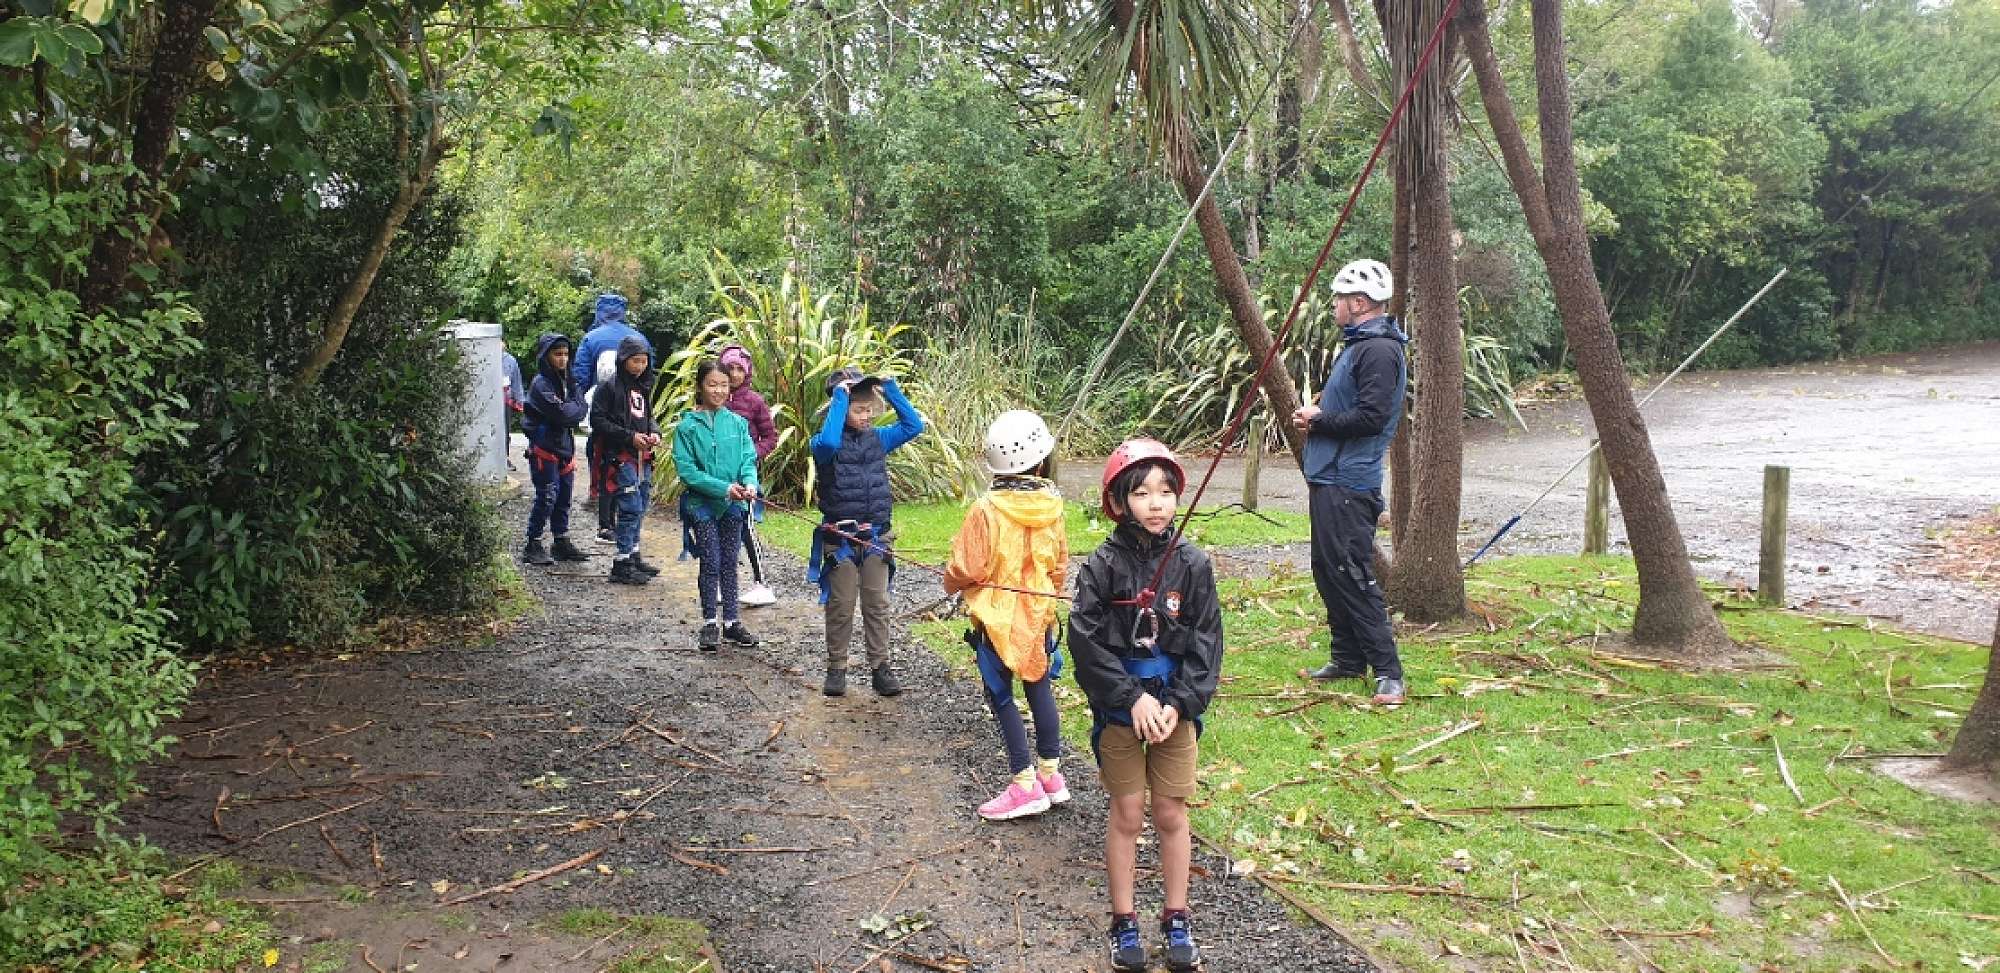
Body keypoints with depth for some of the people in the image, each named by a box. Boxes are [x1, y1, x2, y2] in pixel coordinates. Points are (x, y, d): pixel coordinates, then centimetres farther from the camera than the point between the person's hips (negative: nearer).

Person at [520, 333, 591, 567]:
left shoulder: (567, 381, 12)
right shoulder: (541, 384, -14)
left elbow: (582, 408, 8)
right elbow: (562, 414, -21)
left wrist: (570, 409, -9)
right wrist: (575, 408, -5)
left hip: (565, 446, 8)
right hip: (544, 448, -8)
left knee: (564, 496, 12)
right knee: (547, 496, -8)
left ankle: (562, 543, 22)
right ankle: (533, 546, 0)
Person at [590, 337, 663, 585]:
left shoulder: (644, 386, 16)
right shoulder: (610, 387, -8)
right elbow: (598, 421, -12)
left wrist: (654, 432, 3)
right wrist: (630, 436, -16)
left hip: (642, 457, 8)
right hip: (621, 456, -8)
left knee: (640, 508, 13)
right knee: (631, 508, -11)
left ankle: (633, 556, 25)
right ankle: (622, 565, -6)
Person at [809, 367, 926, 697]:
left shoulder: (877, 438, 5)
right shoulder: (825, 443, -11)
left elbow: (914, 425, 2)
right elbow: (827, 443, -35)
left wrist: (890, 389, -5)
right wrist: (839, 398, -27)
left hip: (876, 537, 4)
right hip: (841, 538, -4)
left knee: (877, 605, 7)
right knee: (841, 605, 5)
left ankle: (880, 668, 14)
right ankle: (836, 668, 17)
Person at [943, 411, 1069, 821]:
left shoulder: (987, 509, -20)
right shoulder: (1051, 506, -6)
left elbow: (968, 568, -16)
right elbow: (1060, 563, 6)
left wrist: (950, 582, 5)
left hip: (996, 615, -5)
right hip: (1038, 613, 5)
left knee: (1001, 696, 4)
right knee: (1039, 688, 19)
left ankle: (1025, 783, 6)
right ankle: (1051, 773, 27)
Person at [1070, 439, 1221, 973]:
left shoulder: (1192, 563, -6)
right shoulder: (1103, 566, -11)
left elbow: (1206, 642, -5)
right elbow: (1086, 641, -14)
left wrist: (1180, 704, -14)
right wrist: (1133, 698, -18)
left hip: (1175, 708, 2)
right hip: (1118, 709, -1)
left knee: (1172, 815, 11)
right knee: (1127, 814, 9)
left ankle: (1177, 920, 26)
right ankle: (1124, 923, 23)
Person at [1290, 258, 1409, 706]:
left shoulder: (1379, 350, -16)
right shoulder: (1357, 344, 17)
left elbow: (1370, 417, -24)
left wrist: (1319, 419, -11)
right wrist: (1316, 413, 6)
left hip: (1349, 487, -11)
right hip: (1330, 480, 11)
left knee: (1353, 576, -11)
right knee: (1328, 572, 16)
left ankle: (1387, 673, -7)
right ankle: (1348, 659, 26)